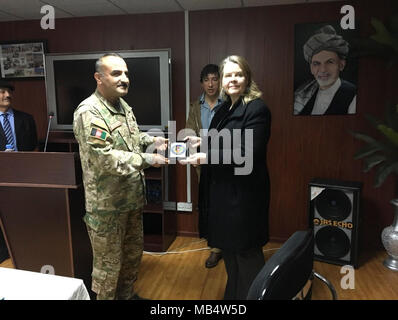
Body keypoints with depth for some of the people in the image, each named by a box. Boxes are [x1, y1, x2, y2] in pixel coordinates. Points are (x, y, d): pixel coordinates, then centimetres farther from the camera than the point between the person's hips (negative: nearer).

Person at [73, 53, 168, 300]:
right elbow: (104, 159, -28)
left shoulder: (123, 106, 8)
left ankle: (127, 294, 46)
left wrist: (152, 140, 5)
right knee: (108, 263, 9)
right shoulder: (89, 112, -21)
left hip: (132, 197, 9)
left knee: (133, 252, 24)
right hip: (107, 204, -9)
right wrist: (147, 159, -24)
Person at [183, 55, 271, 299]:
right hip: (223, 190, 9)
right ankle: (233, 294, 41)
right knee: (229, 248, 21)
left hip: (243, 193, -9)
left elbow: (246, 153, -23)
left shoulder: (257, 109, -15)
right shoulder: (225, 109, 11)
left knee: (246, 252, 6)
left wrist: (206, 157, -21)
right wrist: (203, 143, 4)